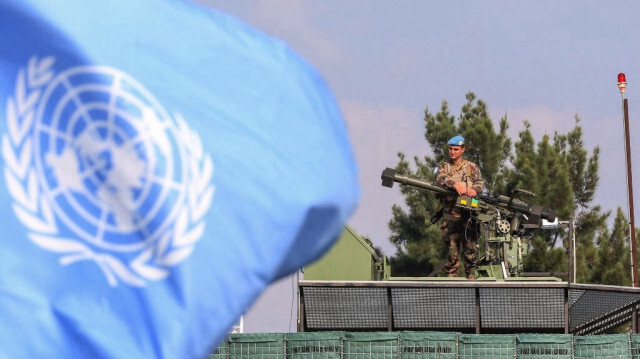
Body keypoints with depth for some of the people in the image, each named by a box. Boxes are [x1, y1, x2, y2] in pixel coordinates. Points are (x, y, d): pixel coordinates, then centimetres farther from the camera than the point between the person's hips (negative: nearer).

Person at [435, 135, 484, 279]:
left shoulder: (471, 167, 14)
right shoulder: (443, 166, 15)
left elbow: (479, 182, 0)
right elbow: (440, 178, -6)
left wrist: (475, 189, -25)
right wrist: (455, 184, -25)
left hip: (468, 213, -1)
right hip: (449, 214, 1)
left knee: (470, 246, -5)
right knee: (452, 248, 1)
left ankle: (471, 276, -1)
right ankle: (451, 277, 4)